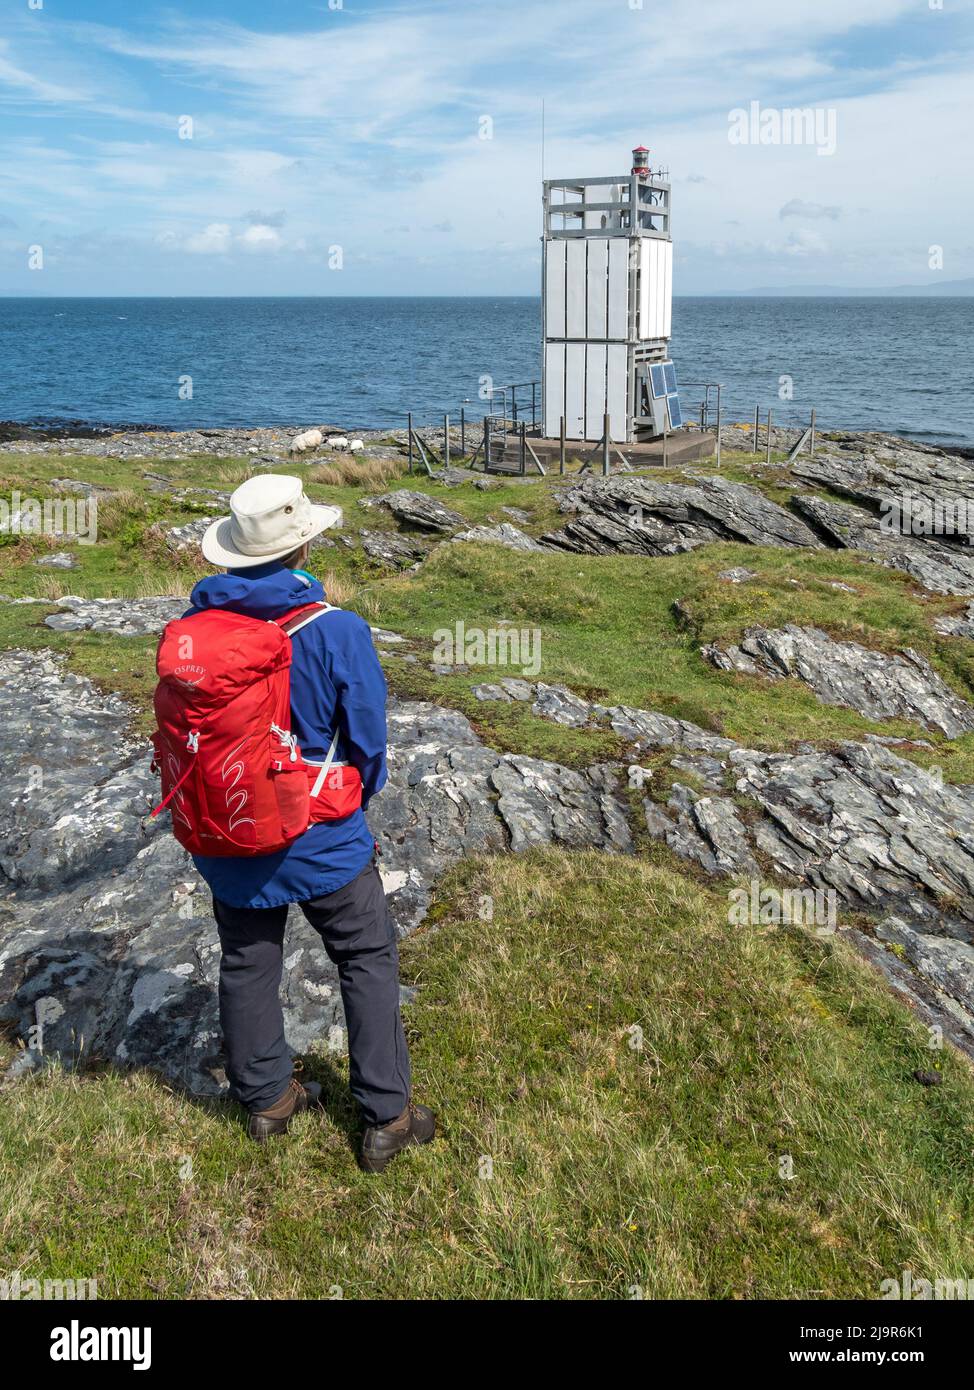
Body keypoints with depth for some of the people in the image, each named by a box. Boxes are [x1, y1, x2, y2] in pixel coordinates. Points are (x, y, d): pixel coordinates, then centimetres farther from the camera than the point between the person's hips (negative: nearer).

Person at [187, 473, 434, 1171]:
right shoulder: (337, 631, -21)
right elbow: (369, 743, -11)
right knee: (368, 958, 14)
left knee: (248, 964, 20)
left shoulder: (193, 623, -9)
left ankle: (267, 1097, 39)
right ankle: (387, 1118, 21)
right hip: (319, 839, -4)